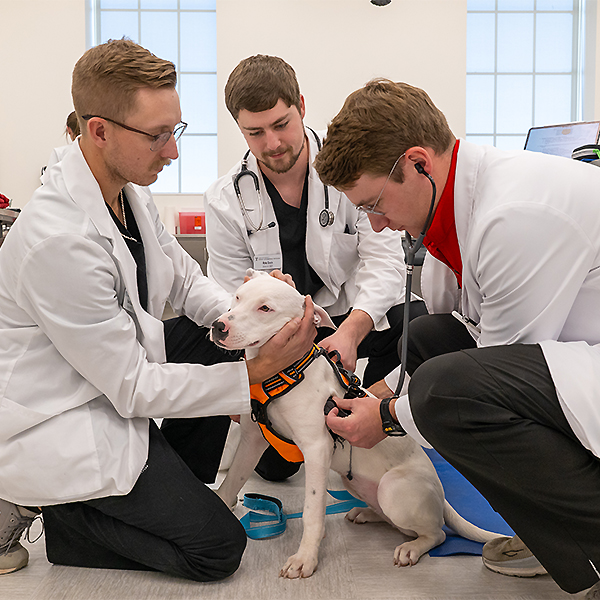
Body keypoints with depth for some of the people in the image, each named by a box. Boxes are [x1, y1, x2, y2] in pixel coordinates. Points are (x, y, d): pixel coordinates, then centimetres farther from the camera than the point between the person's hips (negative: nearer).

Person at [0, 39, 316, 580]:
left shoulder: (128, 189, -4)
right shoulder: (58, 241, -32)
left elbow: (186, 280, 7)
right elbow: (133, 389, -25)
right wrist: (257, 368, -24)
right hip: (63, 426, -9)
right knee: (219, 547, -7)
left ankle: (174, 481, 13)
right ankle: (48, 509, 3)